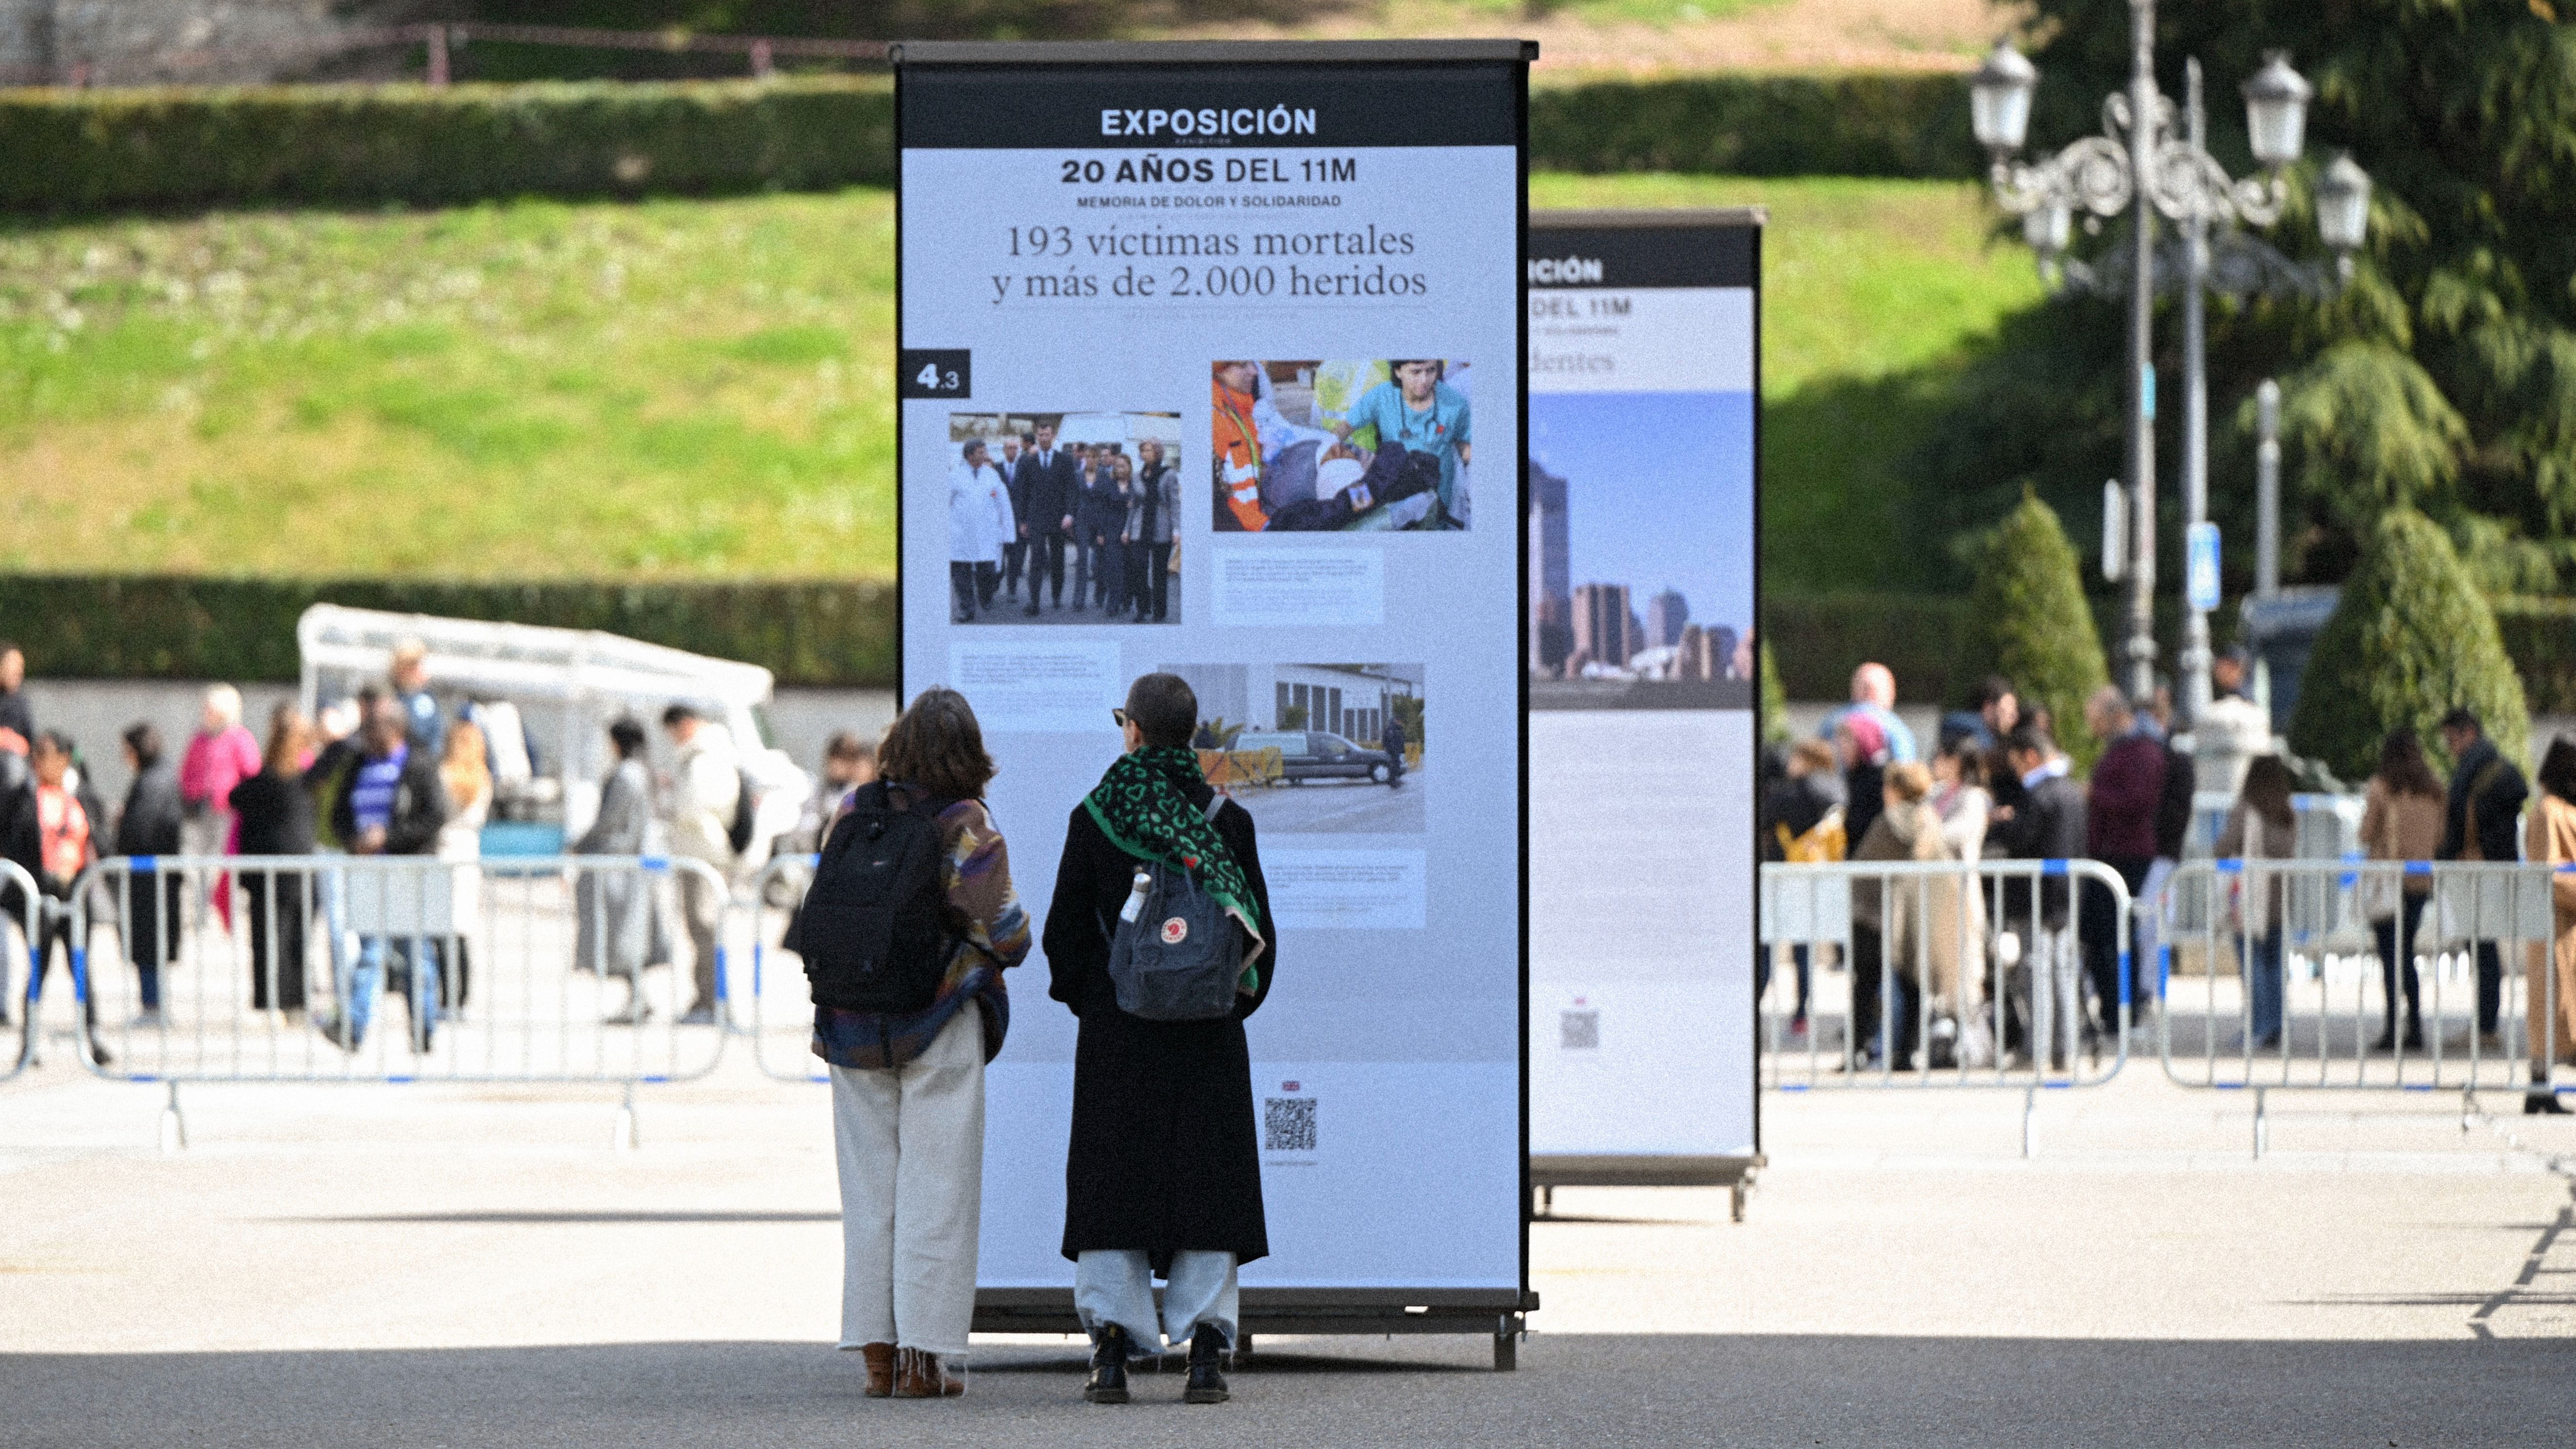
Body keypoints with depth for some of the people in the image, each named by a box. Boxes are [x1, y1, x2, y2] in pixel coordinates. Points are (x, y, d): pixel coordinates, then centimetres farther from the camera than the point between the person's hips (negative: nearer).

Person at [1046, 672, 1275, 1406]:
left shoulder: (1095, 818, -4)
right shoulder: (1226, 820, -2)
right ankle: (1204, 1351, -2)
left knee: (1114, 1182, 4)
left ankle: (1112, 1348, -3)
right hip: (1207, 1036, 1)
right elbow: (1258, 930, 2)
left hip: (1117, 1034, -1)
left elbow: (1065, 931, 0)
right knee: (1205, 1181, 4)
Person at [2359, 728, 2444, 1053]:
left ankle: (2393, 1029, -7)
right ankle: (2415, 1027, 10)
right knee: (2406, 954, 15)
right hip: (2421, 879, 5)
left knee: (2391, 956, -2)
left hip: (2388, 878, -5)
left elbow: (2367, 836, -7)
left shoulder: (2380, 788, -9)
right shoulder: (2433, 789, 5)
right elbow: (2440, 838, 9)